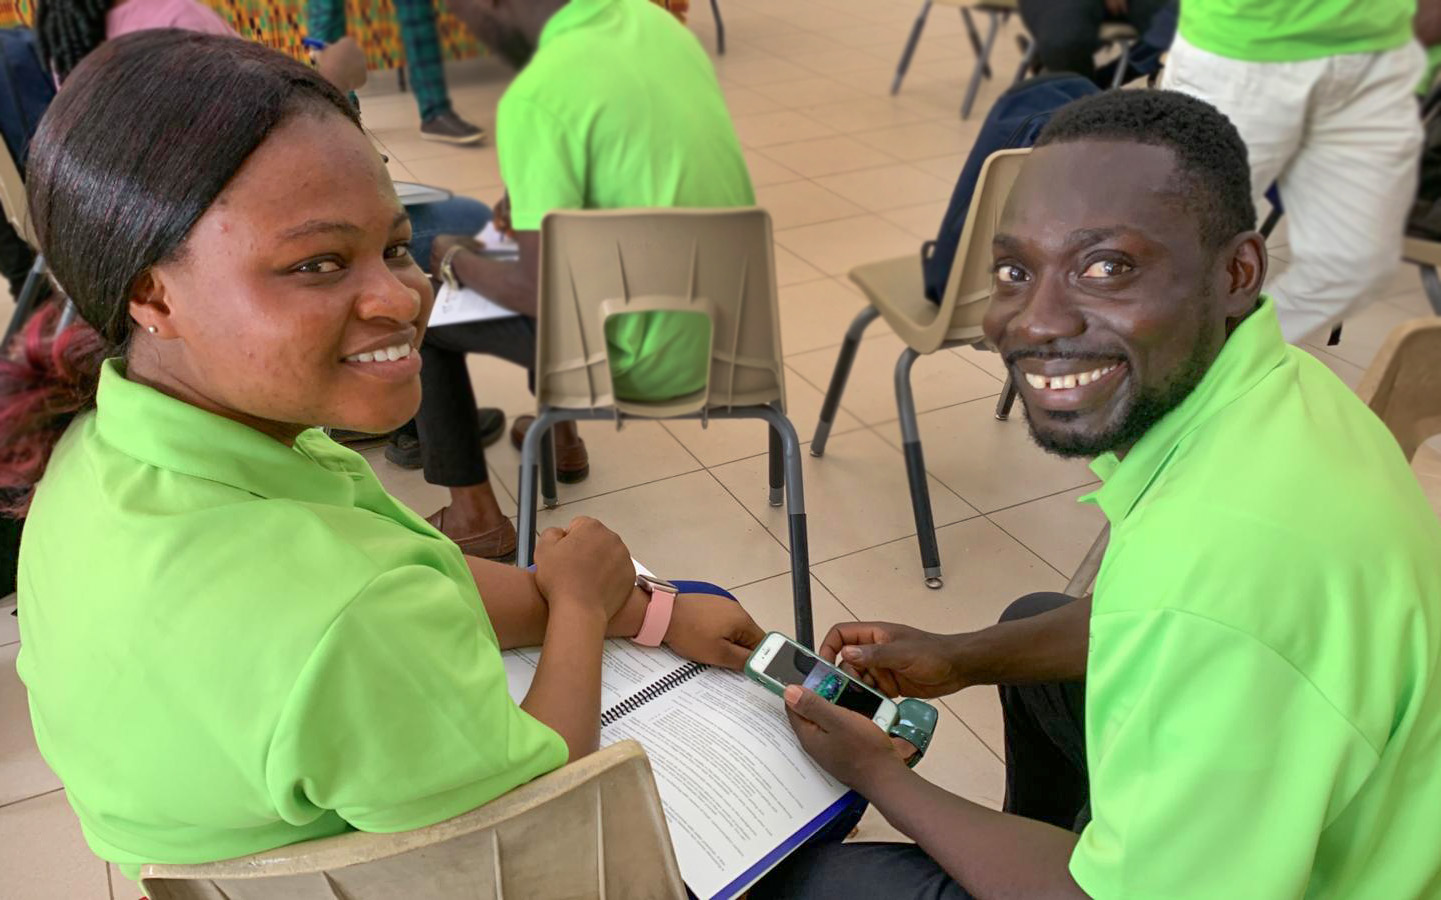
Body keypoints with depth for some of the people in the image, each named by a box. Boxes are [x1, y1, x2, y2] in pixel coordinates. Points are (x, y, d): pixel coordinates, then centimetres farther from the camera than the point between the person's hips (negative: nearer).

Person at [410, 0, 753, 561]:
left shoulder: (536, 98, -23)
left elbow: (543, 292, -21)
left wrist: (457, 259, -2)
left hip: (652, 360, -8)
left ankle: (475, 516, 19)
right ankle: (559, 434, 43)